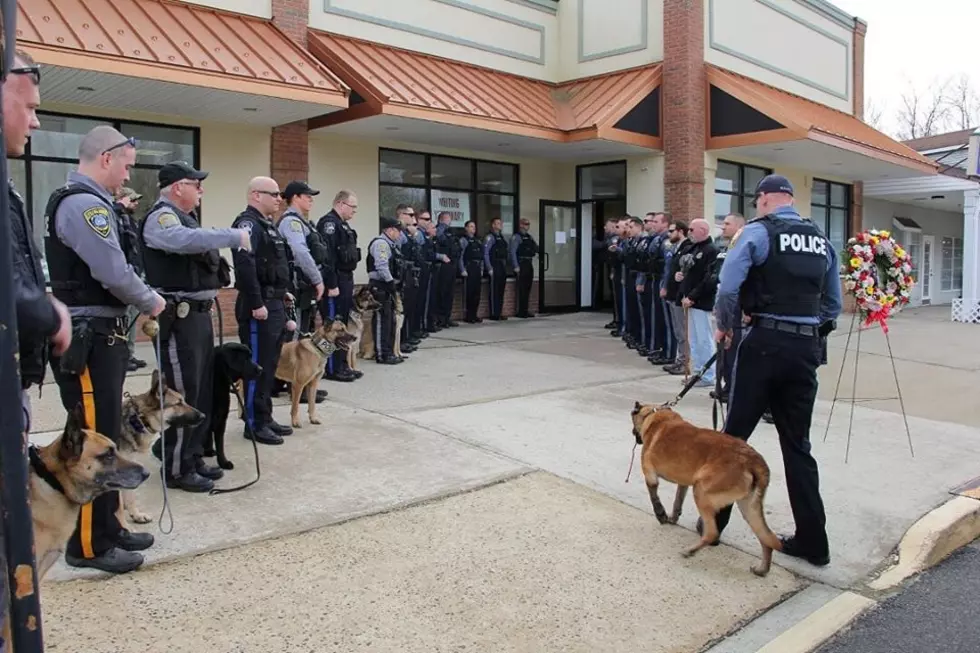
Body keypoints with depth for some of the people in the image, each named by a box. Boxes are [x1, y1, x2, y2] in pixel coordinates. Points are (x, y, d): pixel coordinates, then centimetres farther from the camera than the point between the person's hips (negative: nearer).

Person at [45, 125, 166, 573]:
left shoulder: (80, 201, 18)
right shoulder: (86, 204, -16)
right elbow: (114, 273, -22)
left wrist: (138, 304, 4)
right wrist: (151, 302, -6)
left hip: (97, 334, 11)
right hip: (89, 338, -11)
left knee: (104, 435, 16)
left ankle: (106, 527, 28)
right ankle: (88, 545, 8)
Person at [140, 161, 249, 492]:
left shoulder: (181, 217, 21)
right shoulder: (160, 217, -11)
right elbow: (186, 240, -31)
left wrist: (220, 271, 5)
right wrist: (234, 236, -24)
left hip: (198, 313, 10)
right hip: (178, 317, -10)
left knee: (201, 391, 14)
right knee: (183, 394, -5)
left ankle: (193, 457, 26)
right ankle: (177, 469, 5)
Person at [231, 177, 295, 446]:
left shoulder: (266, 224, 19)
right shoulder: (248, 223, -14)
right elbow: (245, 266, -25)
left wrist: (282, 292, 17)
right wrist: (256, 304, -27)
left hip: (274, 304, 10)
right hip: (259, 307, -10)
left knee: (270, 364, 15)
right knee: (257, 366, -4)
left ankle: (266, 418, 24)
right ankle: (255, 424, 3)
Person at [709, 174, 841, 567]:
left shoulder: (758, 231, -4)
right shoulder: (822, 241, 15)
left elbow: (728, 287, -14)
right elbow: (833, 305, 17)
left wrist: (725, 326, 1)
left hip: (765, 342, -5)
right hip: (807, 347, 5)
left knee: (735, 434, 7)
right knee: (797, 443, 12)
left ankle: (714, 520, 18)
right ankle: (812, 542, 14)